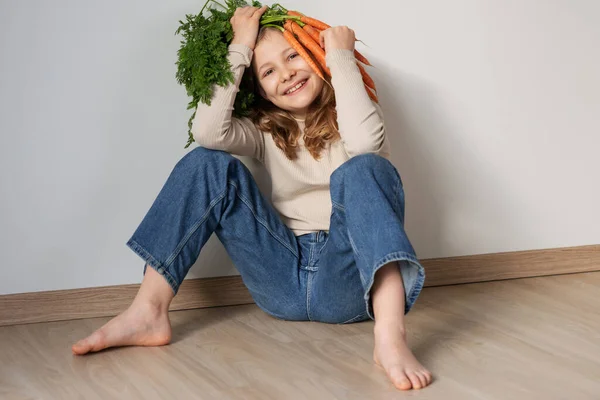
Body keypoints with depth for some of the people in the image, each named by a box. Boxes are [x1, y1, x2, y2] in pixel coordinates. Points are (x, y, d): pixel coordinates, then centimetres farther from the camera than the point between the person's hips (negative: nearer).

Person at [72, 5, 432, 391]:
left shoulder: (353, 114, 4)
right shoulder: (266, 131, 12)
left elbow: (366, 143, -23)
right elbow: (207, 130, -10)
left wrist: (341, 55, -12)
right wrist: (240, 47, -4)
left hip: (349, 277, -3)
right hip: (285, 280, 3)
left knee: (363, 169, -31)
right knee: (209, 164, -9)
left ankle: (391, 336, -51)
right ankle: (148, 313, -17)